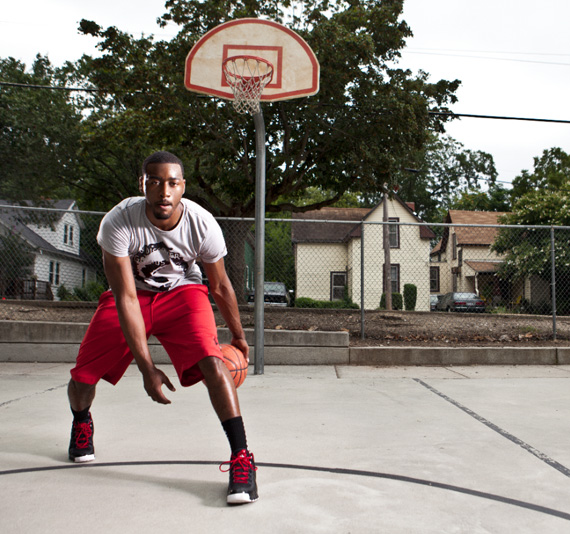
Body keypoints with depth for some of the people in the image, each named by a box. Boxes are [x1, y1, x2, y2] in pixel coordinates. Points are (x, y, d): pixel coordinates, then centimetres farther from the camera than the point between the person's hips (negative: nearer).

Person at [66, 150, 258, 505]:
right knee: (83, 377, -1)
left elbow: (221, 286, -7)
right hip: (131, 293, 1)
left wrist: (239, 336, 4)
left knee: (213, 362, -25)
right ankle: (82, 422, 37)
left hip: (182, 291, 0)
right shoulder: (118, 223, -29)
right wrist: (147, 368, -30)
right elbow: (126, 298, -28)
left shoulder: (203, 224, -25)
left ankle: (242, 459, -15)